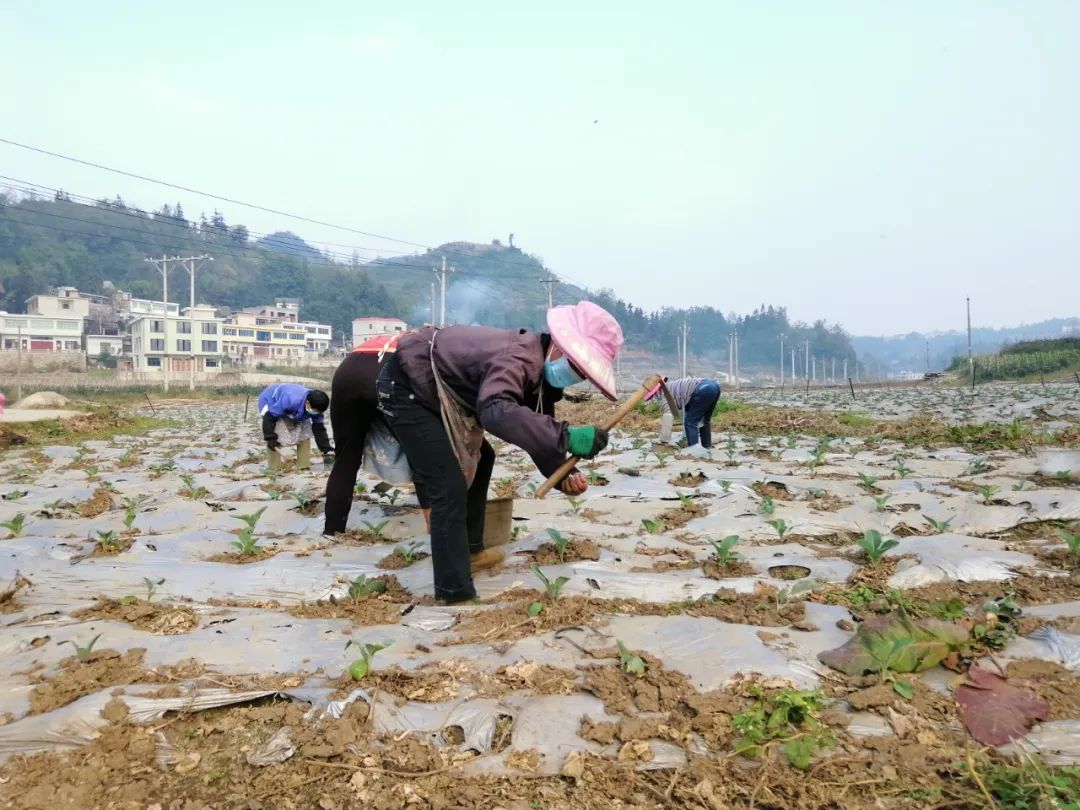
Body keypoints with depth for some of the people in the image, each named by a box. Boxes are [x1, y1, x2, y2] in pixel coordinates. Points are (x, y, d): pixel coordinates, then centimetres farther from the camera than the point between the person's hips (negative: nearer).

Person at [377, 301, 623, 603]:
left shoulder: (543, 371, 0)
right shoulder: (518, 358, -32)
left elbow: (539, 431, 4)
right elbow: (495, 411, -52)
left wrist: (564, 474, -13)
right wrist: (566, 436, -53)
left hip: (431, 390, 11)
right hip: (404, 389, -11)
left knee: (479, 459, 22)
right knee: (450, 489, -15)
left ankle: (469, 548, 35)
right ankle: (455, 592, -8)